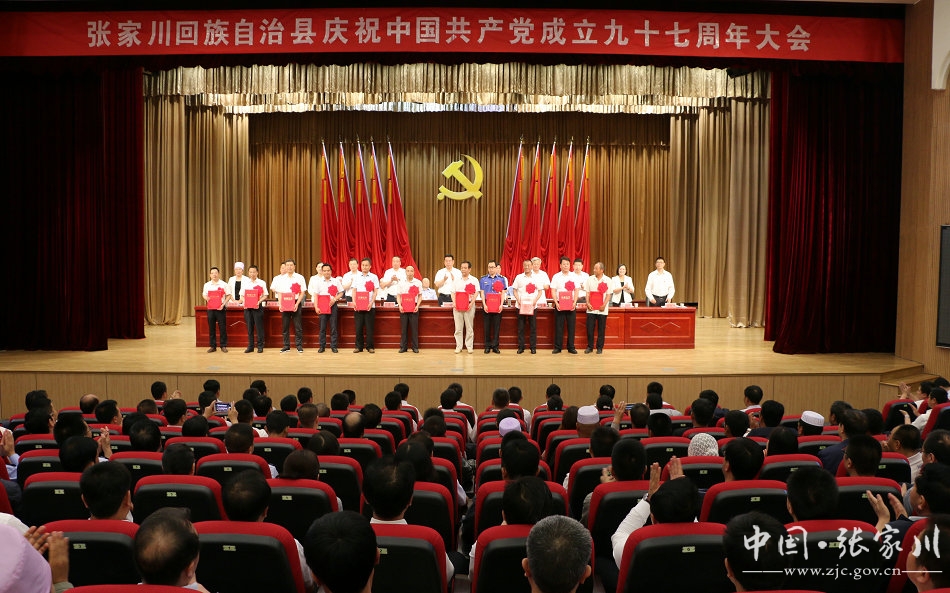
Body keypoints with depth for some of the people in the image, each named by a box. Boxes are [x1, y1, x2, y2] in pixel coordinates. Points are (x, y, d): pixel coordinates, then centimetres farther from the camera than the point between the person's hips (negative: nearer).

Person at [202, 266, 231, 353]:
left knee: (222, 327, -1)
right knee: (211, 328, 5)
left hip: (220, 309, -3)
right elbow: (204, 294, 17)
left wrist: (223, 304, -12)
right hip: (210, 308, 3)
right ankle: (213, 346, 14)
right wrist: (206, 298, -6)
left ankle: (223, 346, 8)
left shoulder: (224, 284, -1)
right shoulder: (207, 285, 8)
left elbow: (228, 295, 1)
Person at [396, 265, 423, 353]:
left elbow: (420, 296, 7)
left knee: (414, 328, -1)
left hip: (414, 308, -1)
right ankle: (403, 347, 7)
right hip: (403, 308, 1)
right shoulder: (401, 282, 6)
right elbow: (398, 295, 7)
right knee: (403, 328, 2)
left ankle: (415, 347, 5)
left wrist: (417, 306, -6)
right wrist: (400, 305, -7)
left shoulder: (418, 282, 5)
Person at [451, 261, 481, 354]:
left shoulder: (474, 280, 5)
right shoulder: (456, 280, 13)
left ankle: (469, 346, 4)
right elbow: (453, 293, 11)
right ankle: (458, 346, 5)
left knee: (469, 327, -1)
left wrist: (471, 303, -13)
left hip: (469, 305, -2)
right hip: (457, 306, 2)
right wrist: (454, 303, -5)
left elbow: (476, 293, -1)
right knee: (458, 327, 1)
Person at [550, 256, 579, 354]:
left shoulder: (574, 276, 7)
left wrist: (574, 302, -9)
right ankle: (557, 347, 6)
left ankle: (571, 347, 10)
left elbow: (576, 291, 4)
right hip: (559, 304, -1)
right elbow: (553, 291, 0)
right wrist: (556, 303, -11)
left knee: (571, 326, 3)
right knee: (559, 326, 1)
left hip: (571, 305, 1)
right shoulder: (556, 276, 3)